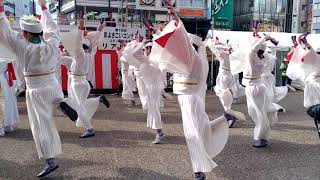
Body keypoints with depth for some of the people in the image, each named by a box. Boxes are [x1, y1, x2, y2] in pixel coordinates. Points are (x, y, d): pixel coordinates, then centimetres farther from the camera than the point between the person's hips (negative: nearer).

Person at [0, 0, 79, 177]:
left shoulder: (23, 48, -15)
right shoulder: (51, 45, -5)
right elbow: (52, 28, 12)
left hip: (36, 92, -4)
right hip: (53, 86, 4)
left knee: (41, 126, 3)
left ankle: (50, 161, 4)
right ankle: (62, 103, 9)